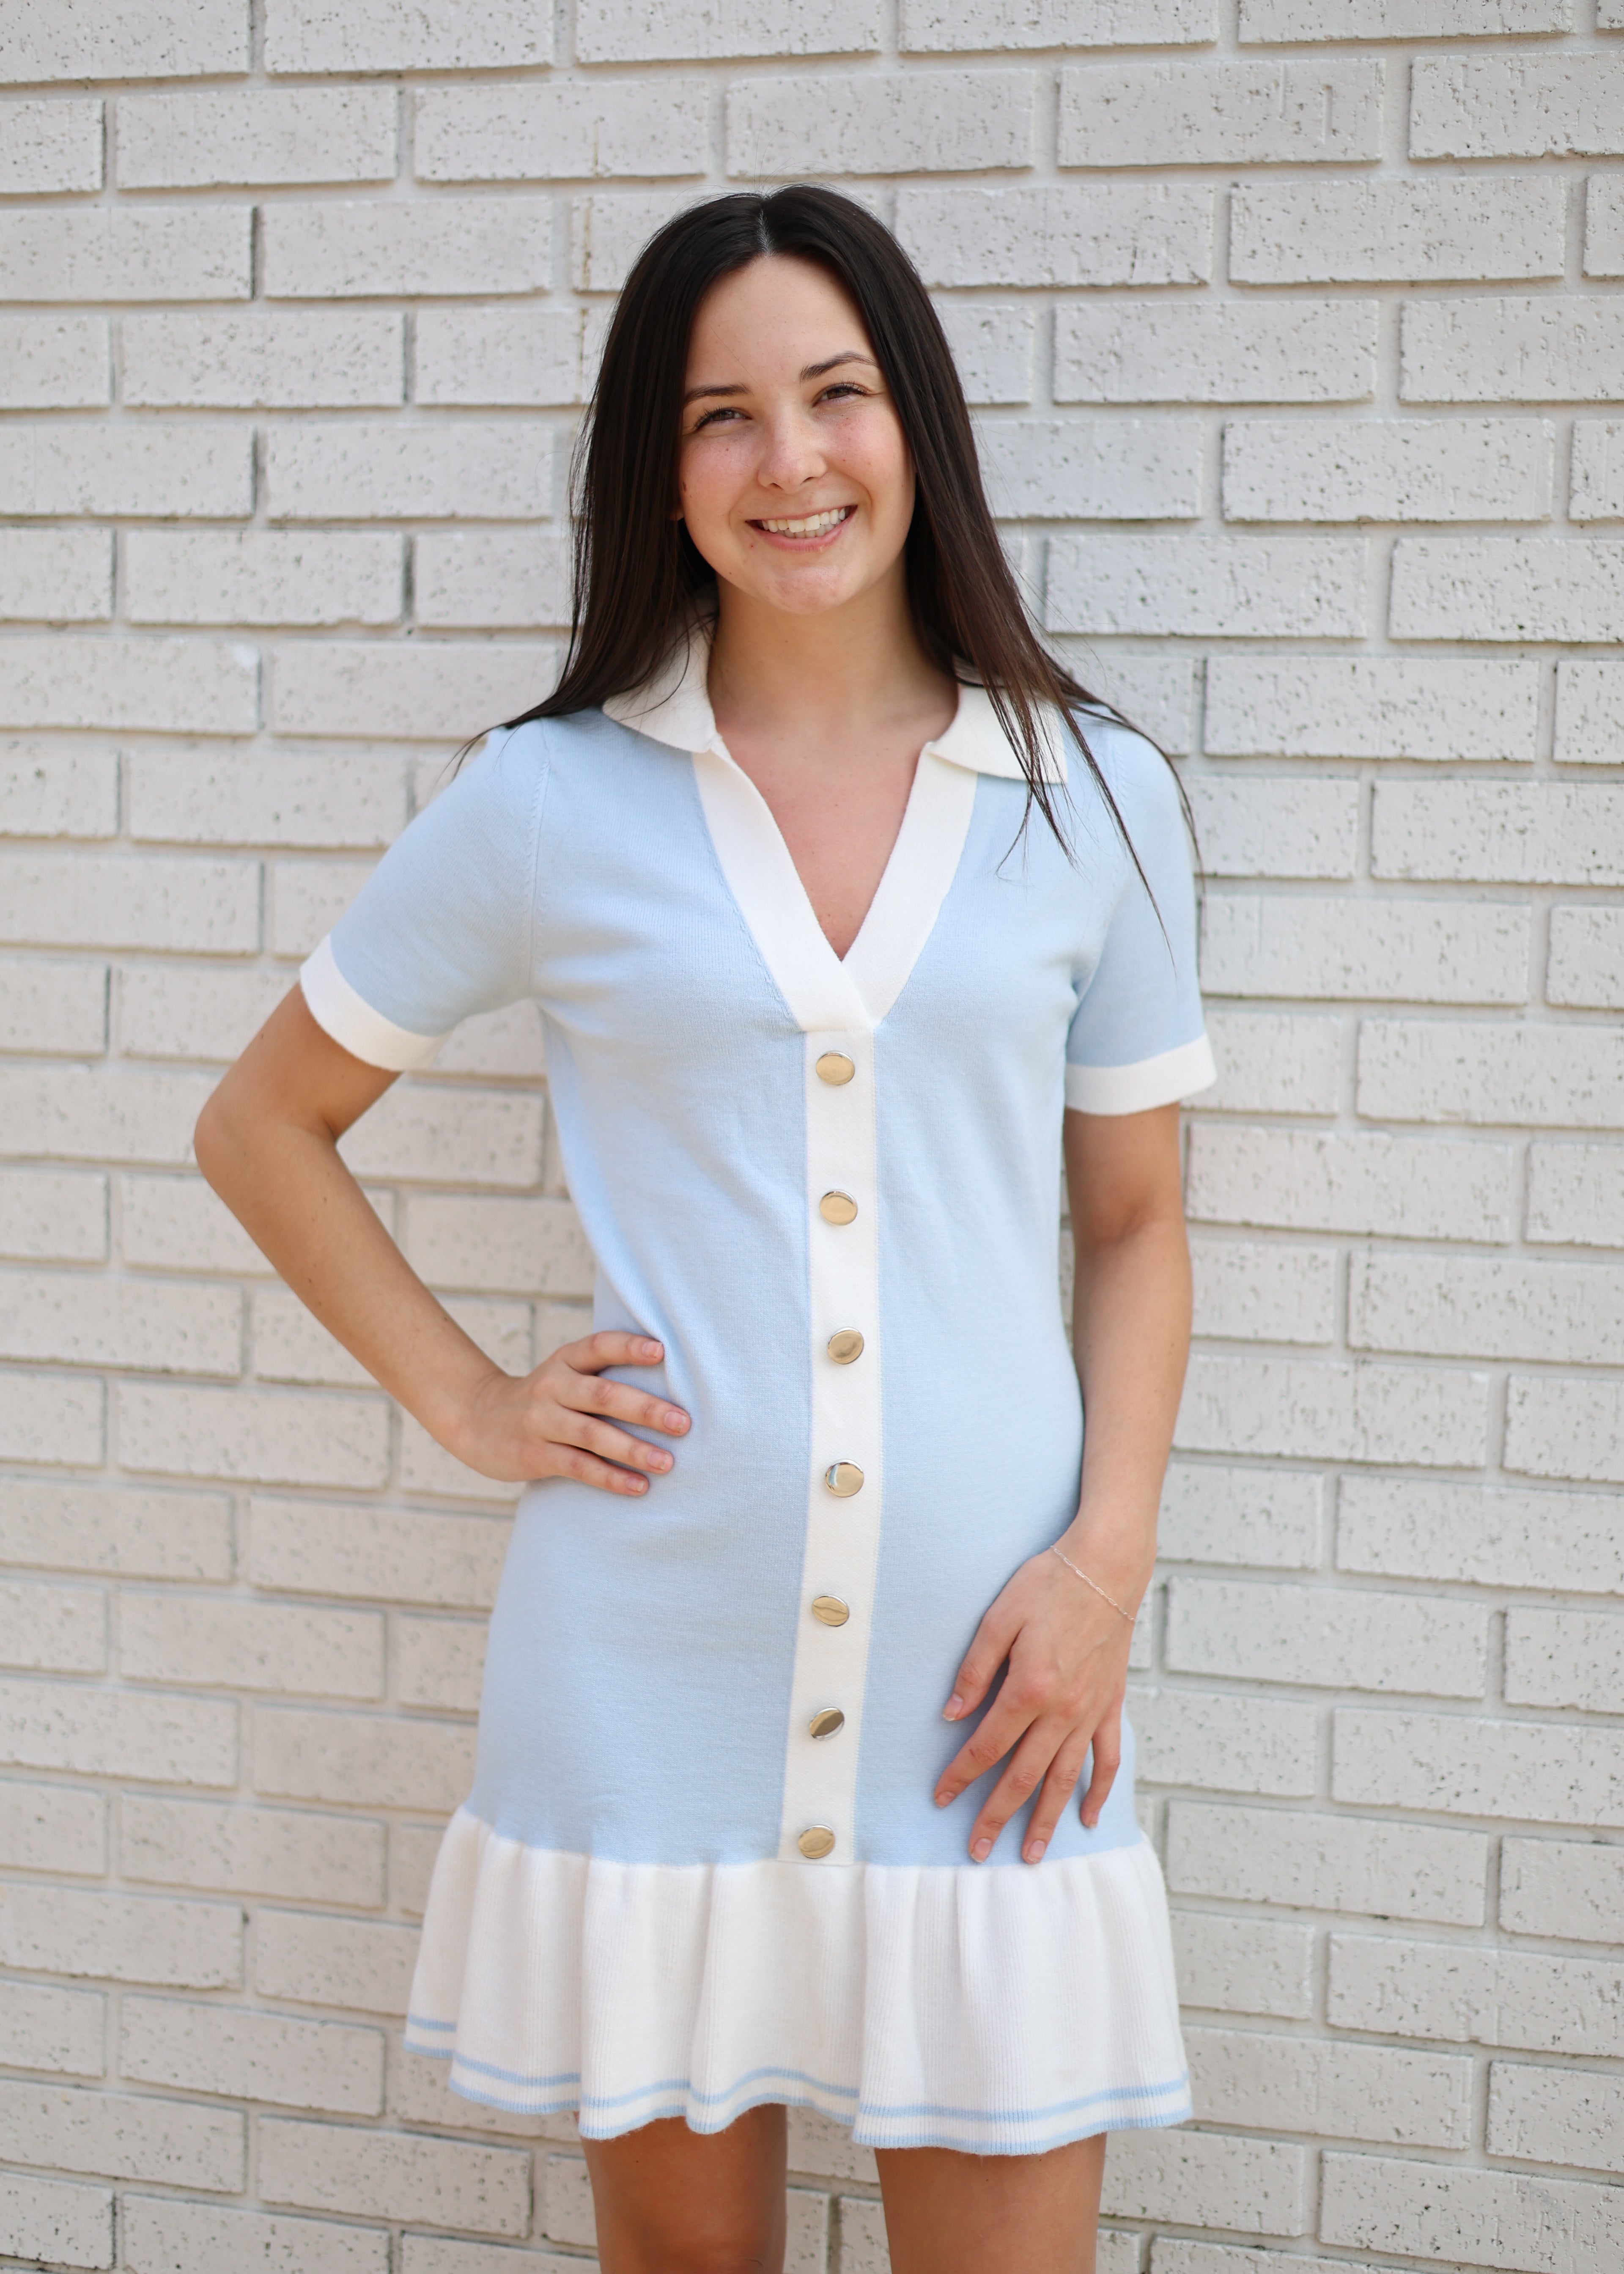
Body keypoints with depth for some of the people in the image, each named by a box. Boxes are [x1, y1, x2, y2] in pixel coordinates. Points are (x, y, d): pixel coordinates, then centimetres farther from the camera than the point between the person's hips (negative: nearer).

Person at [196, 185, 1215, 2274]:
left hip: (983, 1687, 1)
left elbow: (1138, 1225, 9)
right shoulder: (552, 804, 0)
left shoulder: (1089, 801, 3)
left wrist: (1108, 1559, -3)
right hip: (648, 1679, 0)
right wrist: (465, 1402, 1)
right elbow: (262, 1126, 11)